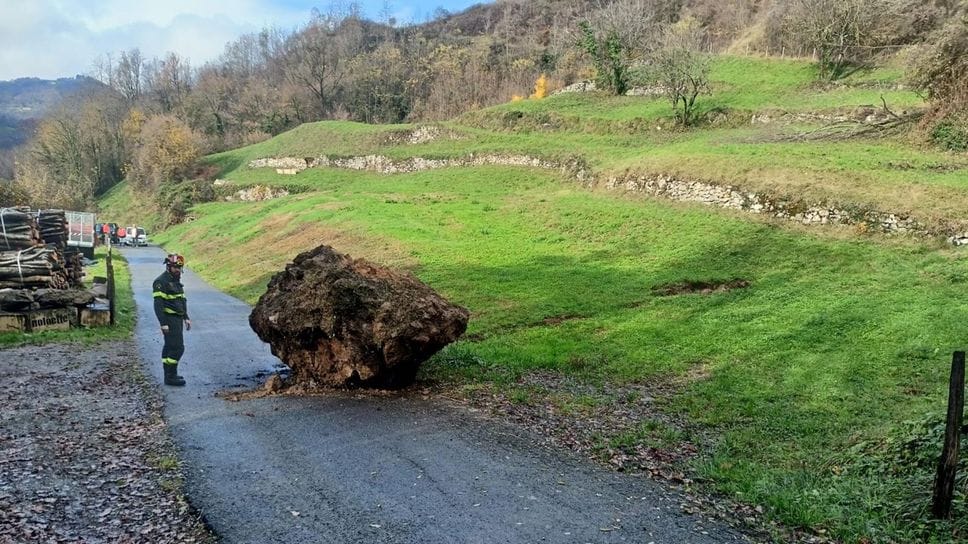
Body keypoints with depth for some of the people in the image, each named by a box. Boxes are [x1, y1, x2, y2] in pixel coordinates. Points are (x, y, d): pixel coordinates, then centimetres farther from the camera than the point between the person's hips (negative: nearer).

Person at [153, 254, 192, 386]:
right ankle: (170, 376, -6)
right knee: (177, 347, -11)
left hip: (178, 319, 9)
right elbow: (158, 304, -20)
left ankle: (169, 375, 20)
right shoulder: (161, 282, -14)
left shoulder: (176, 281, 15)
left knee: (170, 347, 14)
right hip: (169, 319, -9)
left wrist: (186, 318, 20)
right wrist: (163, 323, -24)